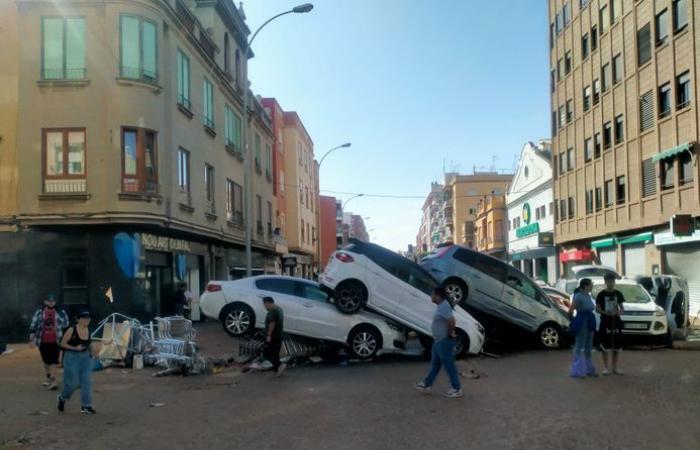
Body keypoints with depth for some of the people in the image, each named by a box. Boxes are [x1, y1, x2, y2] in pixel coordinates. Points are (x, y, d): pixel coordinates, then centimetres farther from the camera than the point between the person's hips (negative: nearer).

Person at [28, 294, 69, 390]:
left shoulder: (61, 313, -3)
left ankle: (53, 380, -10)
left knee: (54, 361, -9)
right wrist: (31, 340, -3)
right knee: (46, 361, 16)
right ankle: (48, 377, 34)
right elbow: (33, 326, 3)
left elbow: (65, 326, 3)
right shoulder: (39, 313, 1)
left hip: (55, 342, -2)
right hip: (43, 342, 2)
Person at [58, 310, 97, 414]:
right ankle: (62, 398, 30)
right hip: (72, 357, -5)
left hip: (85, 357, 5)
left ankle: (86, 406, 6)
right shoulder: (71, 330, -14)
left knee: (87, 382, 0)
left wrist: (92, 351, 1)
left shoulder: (88, 330, 2)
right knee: (73, 382, 0)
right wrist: (75, 348, -21)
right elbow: (62, 344, -10)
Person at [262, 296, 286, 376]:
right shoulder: (279, 309, 16)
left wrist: (268, 335, -22)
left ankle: (280, 365, -16)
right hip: (279, 336, 10)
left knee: (267, 354, -6)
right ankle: (276, 369, 14)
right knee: (275, 354, 14)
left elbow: (272, 324, -24)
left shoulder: (272, 311, -16)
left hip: (272, 337, -10)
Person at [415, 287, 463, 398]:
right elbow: (448, 320, 23)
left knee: (449, 365, 0)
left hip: (444, 342, -11)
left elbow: (451, 320, -37)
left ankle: (457, 389, 9)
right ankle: (427, 385, 27)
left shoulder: (444, 307, -23)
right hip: (439, 341, 11)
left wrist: (450, 333, -23)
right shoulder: (442, 306, 9)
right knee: (435, 364, 17)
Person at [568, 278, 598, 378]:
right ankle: (577, 371, 1)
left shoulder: (589, 296, 11)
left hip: (589, 323, 9)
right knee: (579, 347, -4)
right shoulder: (578, 296, -16)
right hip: (581, 323, -9)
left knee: (588, 347, 16)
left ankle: (589, 369, 25)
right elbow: (570, 311, -18)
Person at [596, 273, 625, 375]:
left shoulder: (618, 294, 7)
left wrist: (620, 311, -10)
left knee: (617, 346, 6)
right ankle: (606, 367, 9)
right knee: (605, 346, -2)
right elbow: (597, 308, -2)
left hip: (616, 322, 3)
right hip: (605, 323, -3)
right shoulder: (601, 294, -3)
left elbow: (621, 307, 13)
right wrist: (605, 313, -21)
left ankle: (615, 367, 17)